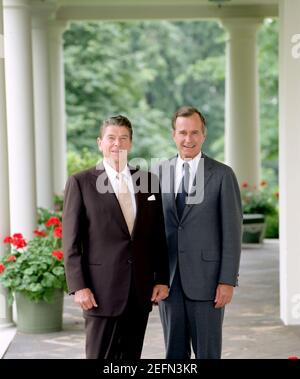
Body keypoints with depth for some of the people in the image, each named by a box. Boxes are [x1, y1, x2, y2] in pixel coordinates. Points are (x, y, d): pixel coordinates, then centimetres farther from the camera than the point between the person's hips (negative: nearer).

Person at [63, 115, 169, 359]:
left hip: (141, 291, 4)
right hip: (103, 290, -4)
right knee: (100, 355, -3)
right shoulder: (80, 183, -1)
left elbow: (159, 235, 12)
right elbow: (71, 240, -4)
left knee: (131, 358, 8)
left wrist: (162, 279, 6)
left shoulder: (149, 181, 9)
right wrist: (79, 286, -10)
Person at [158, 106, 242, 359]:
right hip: (169, 279, 3)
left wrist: (228, 281, -10)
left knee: (207, 353, 2)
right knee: (175, 352, 9)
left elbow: (232, 231, -5)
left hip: (205, 278, -3)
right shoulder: (160, 173, 8)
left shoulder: (222, 175, -3)